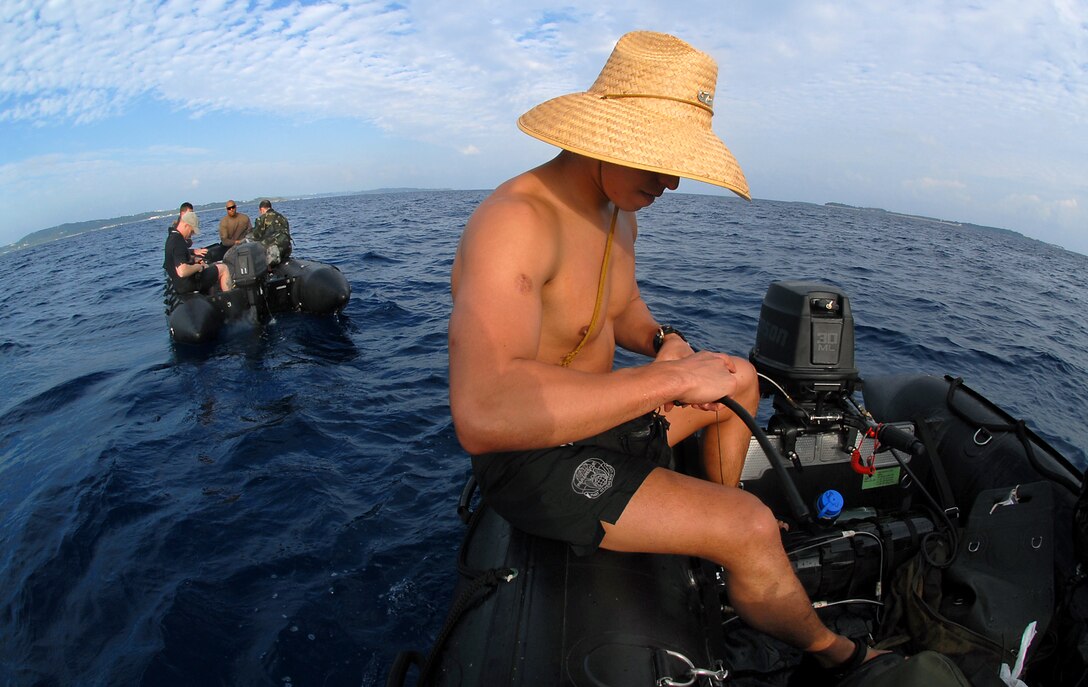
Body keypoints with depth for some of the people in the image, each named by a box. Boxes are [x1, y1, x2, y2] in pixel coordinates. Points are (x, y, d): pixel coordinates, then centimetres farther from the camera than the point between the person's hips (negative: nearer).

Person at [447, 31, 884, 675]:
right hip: (535, 459, -9)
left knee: (741, 380, 20)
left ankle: (723, 510, 36)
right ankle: (833, 653, 16)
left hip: (594, 417, 9)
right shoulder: (516, 219, -31)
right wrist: (670, 379, -38)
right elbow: (482, 415, -44)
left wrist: (664, 340, -8)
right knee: (751, 529, -16)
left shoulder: (620, 211, 1)